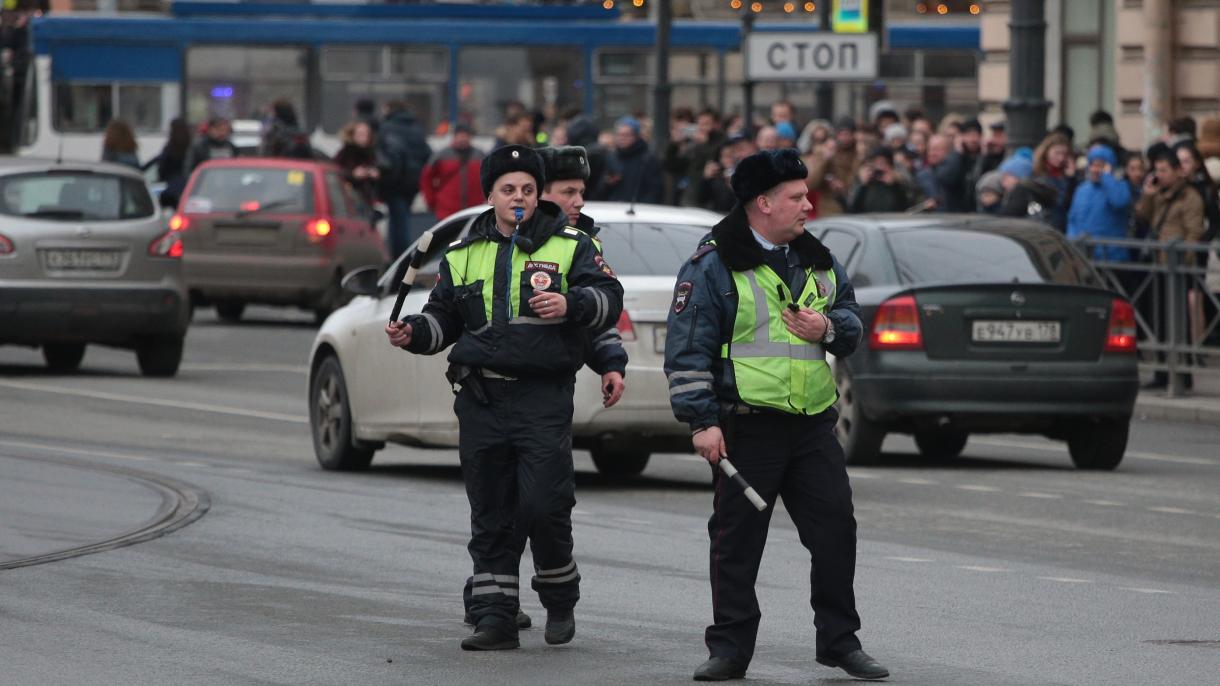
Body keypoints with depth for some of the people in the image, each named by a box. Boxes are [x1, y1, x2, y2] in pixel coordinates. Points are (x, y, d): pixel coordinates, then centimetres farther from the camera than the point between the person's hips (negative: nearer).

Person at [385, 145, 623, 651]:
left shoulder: (569, 246, 6)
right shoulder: (463, 255, 16)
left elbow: (609, 299, 0)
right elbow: (444, 318, 21)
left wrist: (571, 305, -19)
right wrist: (413, 332, 0)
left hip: (544, 398, -4)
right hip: (481, 398, 4)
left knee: (544, 505, -11)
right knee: (491, 516, 4)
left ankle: (560, 600, 11)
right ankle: (495, 618, 8)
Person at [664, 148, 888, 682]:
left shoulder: (818, 263, 13)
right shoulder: (713, 267, -6)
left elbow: (853, 325, 22)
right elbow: (687, 351, -8)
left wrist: (828, 327, -3)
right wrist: (702, 422, -13)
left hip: (813, 424, 5)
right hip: (748, 427, -5)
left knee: (836, 530, 3)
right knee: (737, 539, 1)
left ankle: (839, 640, 14)